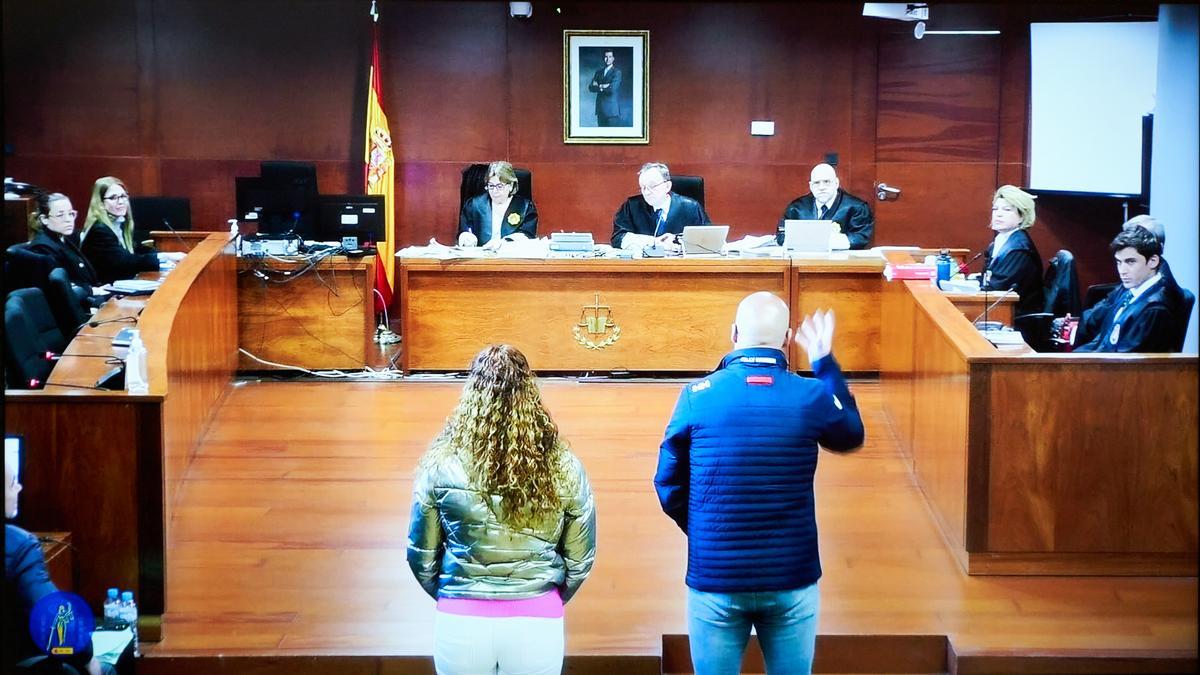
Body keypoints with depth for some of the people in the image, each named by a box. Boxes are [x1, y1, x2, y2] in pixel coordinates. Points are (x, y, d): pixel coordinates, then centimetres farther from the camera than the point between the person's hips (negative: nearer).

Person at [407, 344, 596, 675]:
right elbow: (581, 560, 2)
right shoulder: (564, 467, -6)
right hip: (537, 624, 0)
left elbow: (421, 557, 1)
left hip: (461, 624, 0)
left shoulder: (440, 464, -7)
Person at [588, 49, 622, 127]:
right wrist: (602, 87, -11)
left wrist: (598, 86, -4)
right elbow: (591, 87, 5)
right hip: (600, 109, 5)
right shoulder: (599, 71, 14)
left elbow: (612, 88, -17)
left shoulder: (617, 72, -3)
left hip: (612, 109, -5)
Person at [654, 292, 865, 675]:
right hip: (791, 580, 1)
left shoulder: (697, 396, -8)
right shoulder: (812, 397, -7)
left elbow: (669, 485, 0)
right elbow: (851, 436, 16)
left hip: (714, 578, 0)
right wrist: (825, 363, 23)